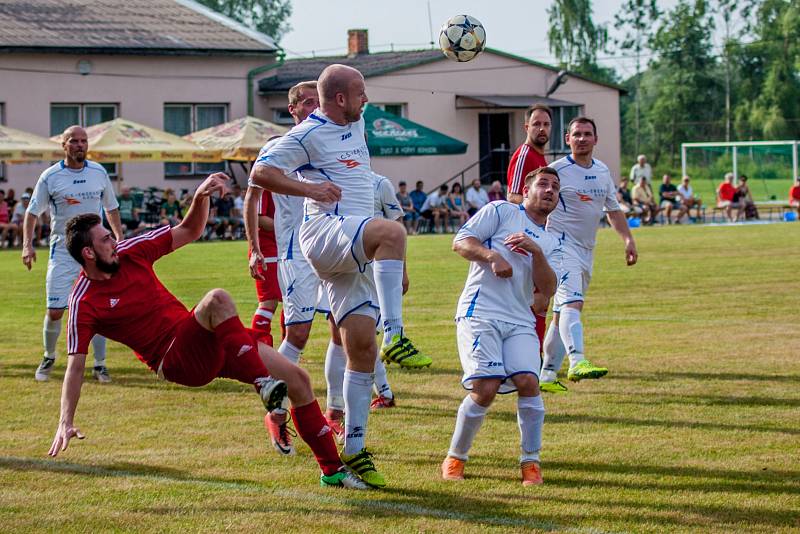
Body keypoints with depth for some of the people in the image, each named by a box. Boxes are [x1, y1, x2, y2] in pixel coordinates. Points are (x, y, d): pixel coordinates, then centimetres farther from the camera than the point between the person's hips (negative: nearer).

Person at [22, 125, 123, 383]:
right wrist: (27, 244, -10)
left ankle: (99, 365, 5)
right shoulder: (50, 176, -3)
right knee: (55, 311, -3)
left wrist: (119, 239, 8)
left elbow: (111, 209, 17)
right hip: (62, 252, -2)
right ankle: (48, 359, 20)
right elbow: (33, 212, 2)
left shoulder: (99, 173, 5)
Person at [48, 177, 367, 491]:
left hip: (204, 344, 7)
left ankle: (332, 469, 13)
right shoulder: (84, 303, -11)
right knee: (218, 299, -34)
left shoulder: (131, 252, 5)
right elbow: (75, 366, -12)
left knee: (298, 380, 3)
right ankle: (261, 382, -37)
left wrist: (201, 196, -5)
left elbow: (190, 231, 14)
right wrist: (66, 422, -22)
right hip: (175, 360, -7)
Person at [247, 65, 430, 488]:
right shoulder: (309, 134, -5)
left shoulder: (356, 124, 19)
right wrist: (311, 188, -20)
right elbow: (261, 172, -11)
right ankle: (394, 336, -42)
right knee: (392, 232, -37)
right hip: (325, 232, -8)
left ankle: (354, 448, 6)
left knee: (361, 348, 2)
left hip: (356, 253, 8)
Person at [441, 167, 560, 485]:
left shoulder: (550, 243, 22)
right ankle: (455, 459, 0)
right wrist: (492, 256, -16)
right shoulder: (501, 212, 9)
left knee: (528, 382, -17)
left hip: (520, 322, 5)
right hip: (480, 313, -5)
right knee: (486, 388, -18)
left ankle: (531, 462, -3)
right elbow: (461, 242, 0)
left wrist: (536, 252, -6)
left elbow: (547, 290, 8)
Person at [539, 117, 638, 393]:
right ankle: (577, 362, -41)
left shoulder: (603, 171, 13)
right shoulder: (557, 171, -8)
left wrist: (628, 239, 14)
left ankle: (547, 375, 17)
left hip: (586, 251, 7)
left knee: (563, 313, 11)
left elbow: (613, 209, 23)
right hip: (561, 246, -7)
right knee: (572, 303, -26)